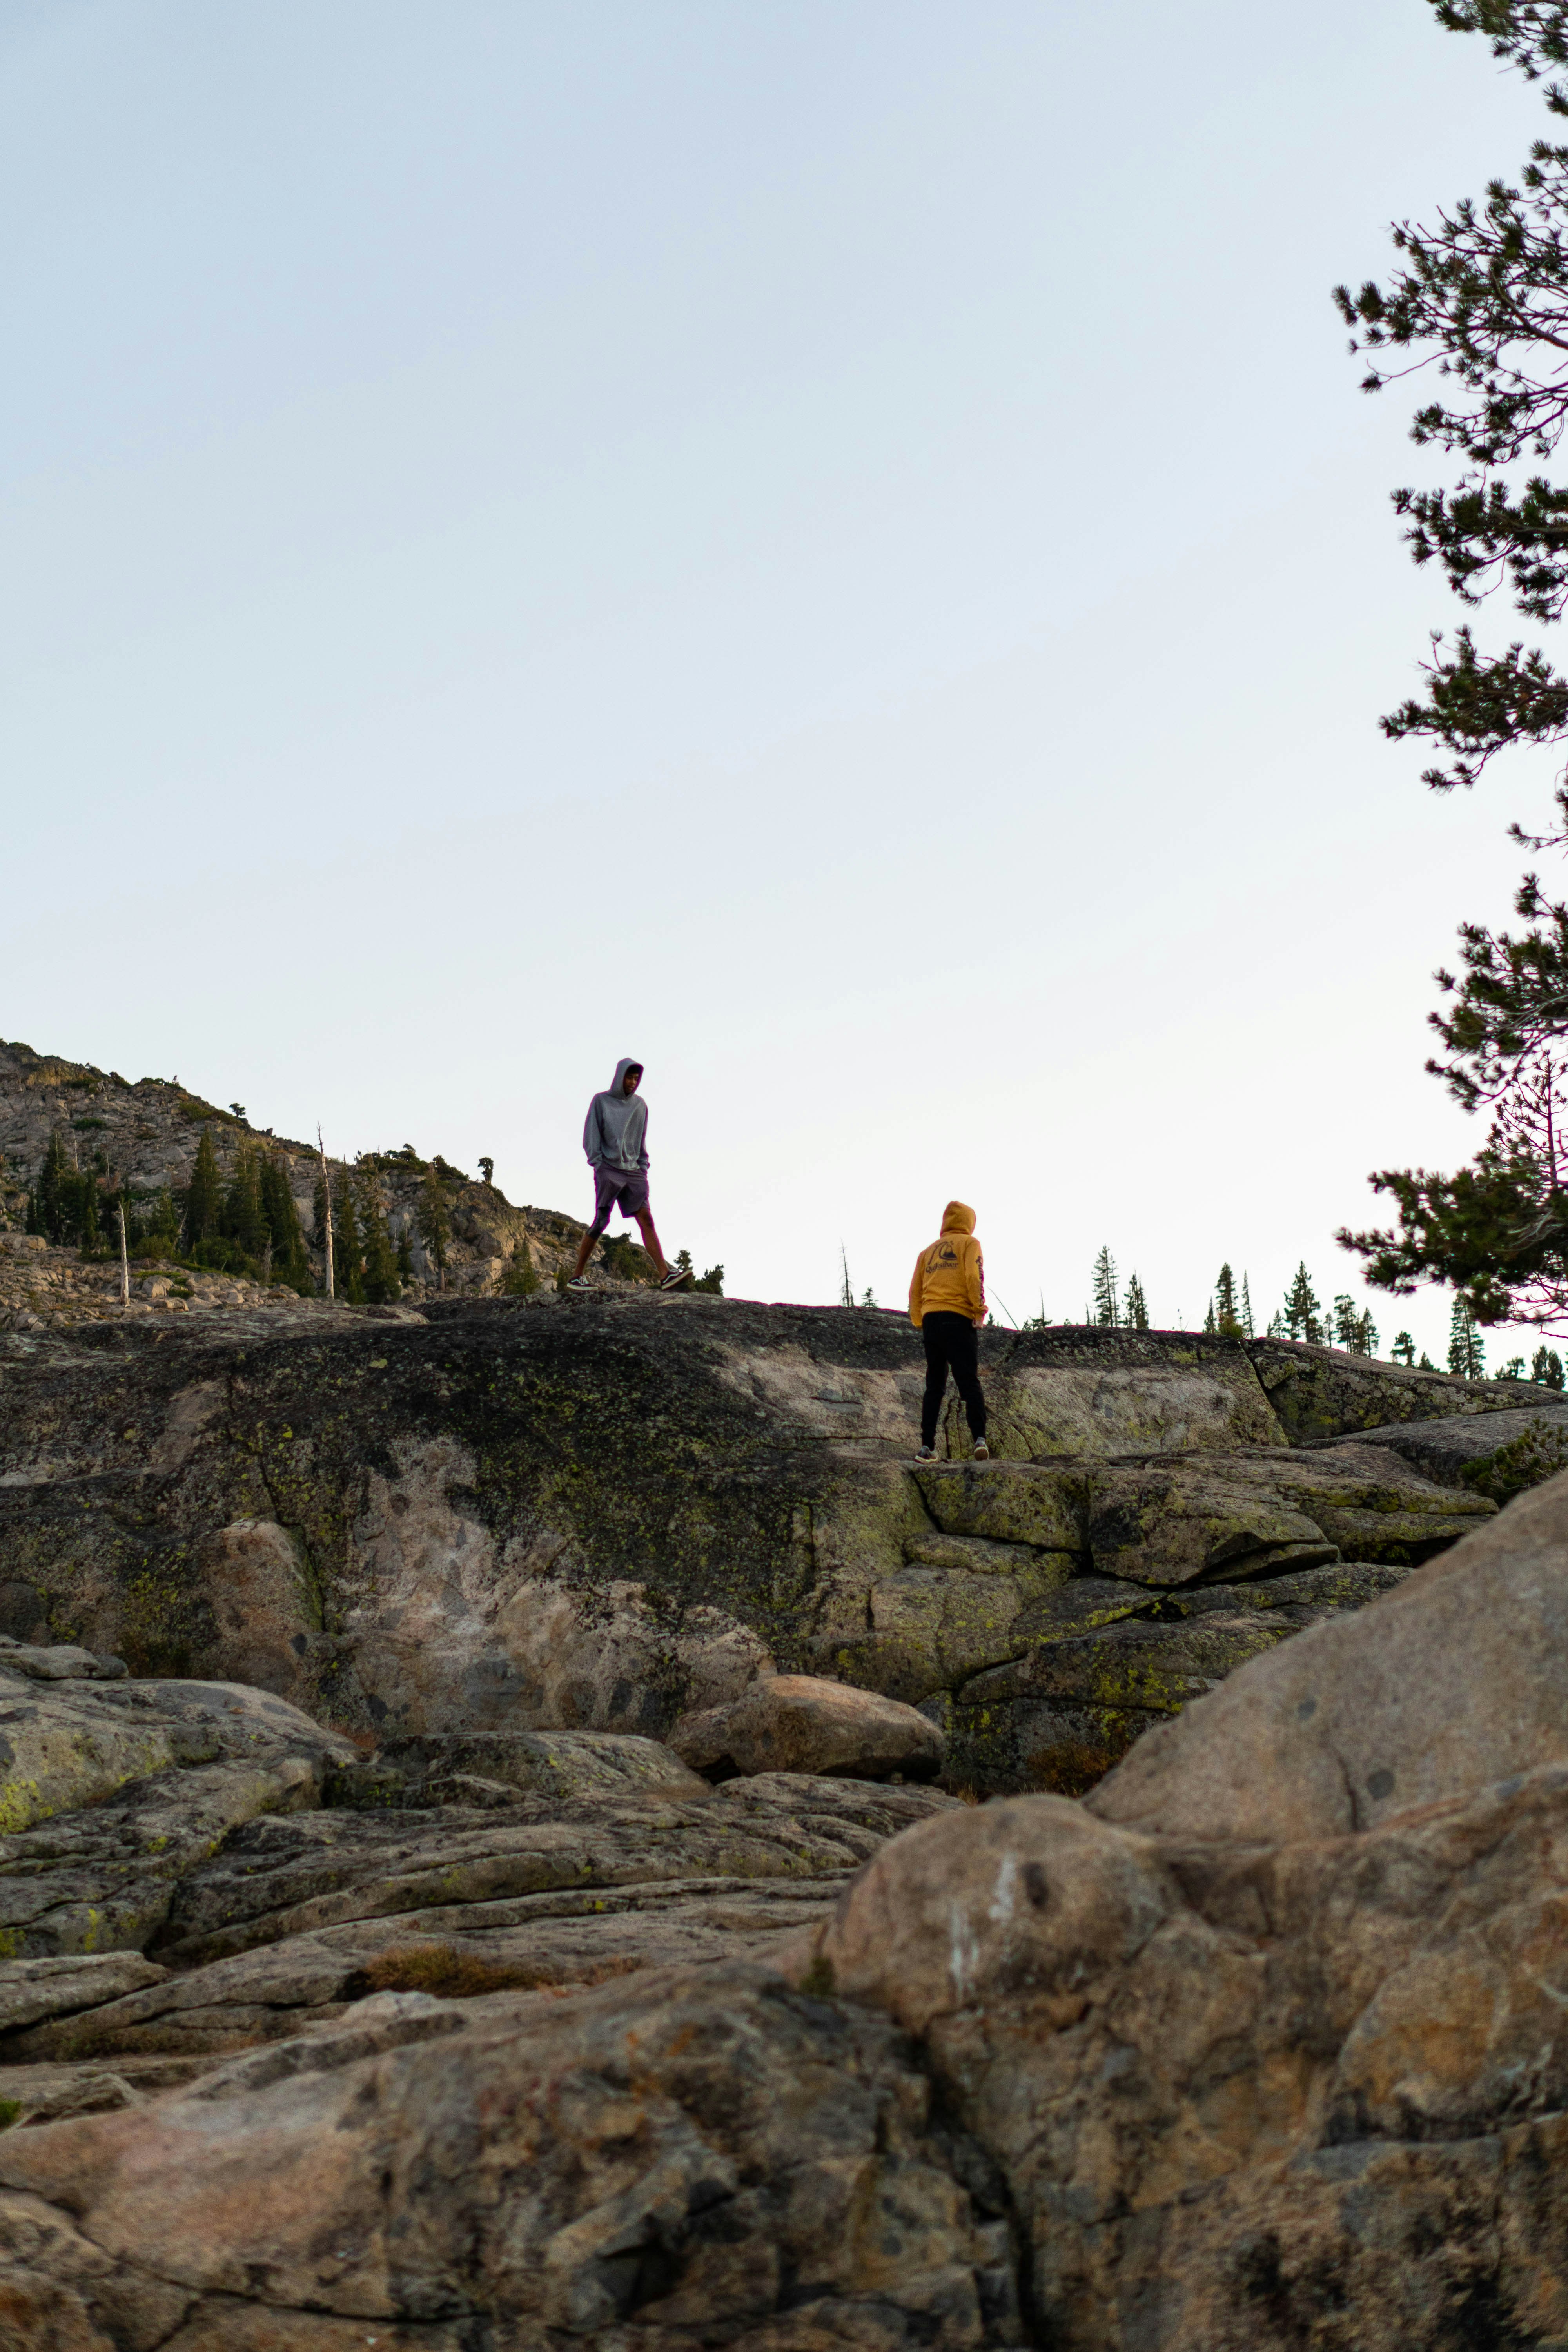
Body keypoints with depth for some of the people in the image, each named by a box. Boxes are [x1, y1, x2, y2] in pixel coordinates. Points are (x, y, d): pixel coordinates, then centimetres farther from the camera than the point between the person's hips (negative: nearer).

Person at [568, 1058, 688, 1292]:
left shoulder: (640, 1105, 16)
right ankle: (576, 1277, 0)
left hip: (633, 1171, 4)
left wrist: (643, 1167, 11)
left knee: (646, 1219, -9)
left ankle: (665, 1275, -20)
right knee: (600, 1222, -8)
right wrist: (597, 1163, -8)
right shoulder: (601, 1101, 5)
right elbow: (591, 1136, 3)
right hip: (608, 1169, -4)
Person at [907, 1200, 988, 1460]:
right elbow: (974, 1276, -10)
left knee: (934, 1386, 8)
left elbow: (915, 1291, 18)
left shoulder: (928, 1251, 22)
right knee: (969, 1382, -7)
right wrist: (979, 1310, -10)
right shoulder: (969, 1243, 7)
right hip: (959, 1319, -5)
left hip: (930, 1321, 5)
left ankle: (927, 1446, 1)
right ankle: (980, 1439, -23)